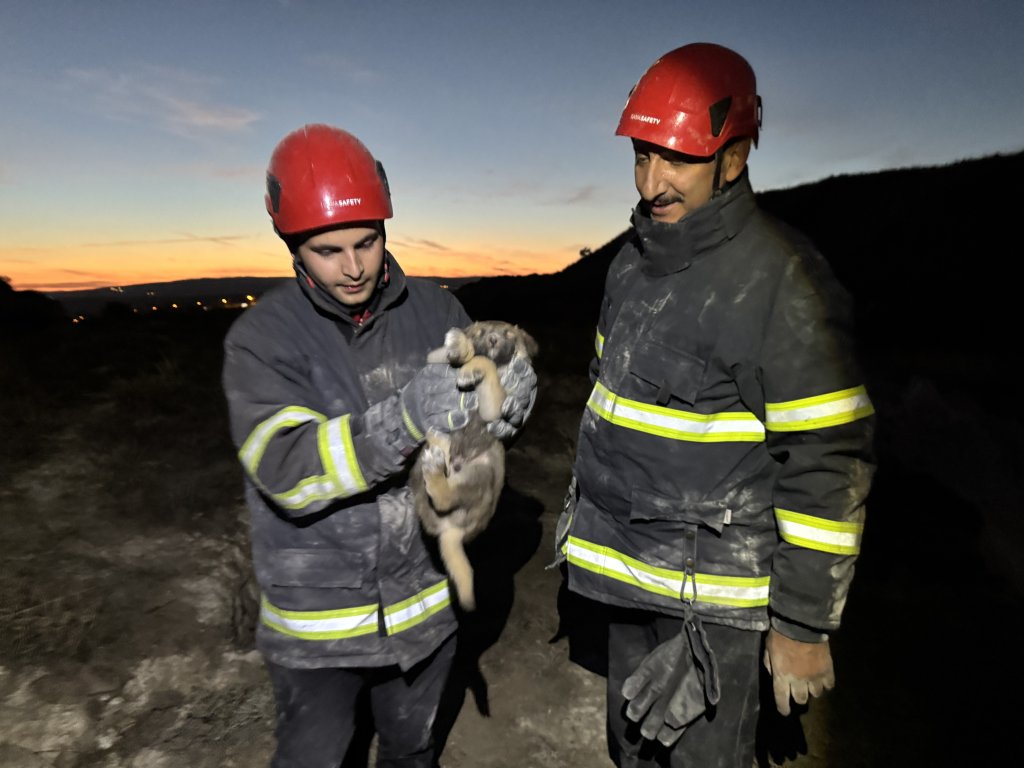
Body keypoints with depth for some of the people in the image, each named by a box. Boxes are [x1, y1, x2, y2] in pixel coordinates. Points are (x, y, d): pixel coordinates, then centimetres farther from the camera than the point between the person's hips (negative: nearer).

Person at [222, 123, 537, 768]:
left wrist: (509, 403, -30)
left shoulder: (433, 310, -6)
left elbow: (478, 429, -6)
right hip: (317, 621, -2)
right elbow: (287, 471, -26)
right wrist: (402, 420, -42)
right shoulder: (262, 338, -14)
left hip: (426, 599, 3)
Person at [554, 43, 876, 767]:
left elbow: (829, 464, -18)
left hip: (714, 588, -7)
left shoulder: (783, 281, -19)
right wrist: (583, 505, 19)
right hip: (629, 570, 7)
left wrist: (804, 624, -14)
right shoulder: (634, 262, 5)